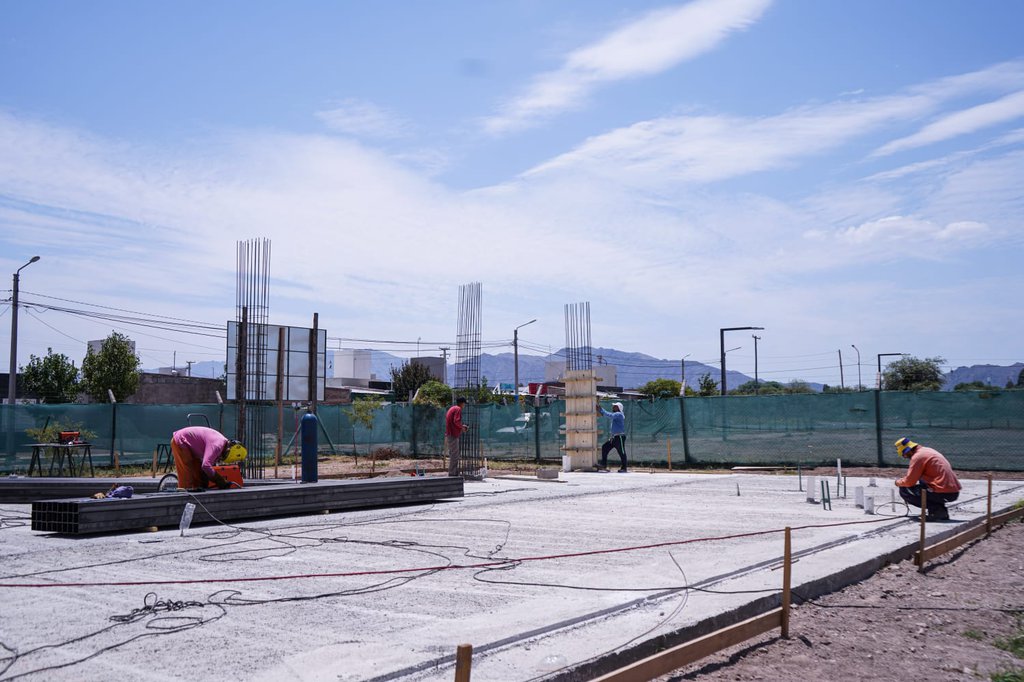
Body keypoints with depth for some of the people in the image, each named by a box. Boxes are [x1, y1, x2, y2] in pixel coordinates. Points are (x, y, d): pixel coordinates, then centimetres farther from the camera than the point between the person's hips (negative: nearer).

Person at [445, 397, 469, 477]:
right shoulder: (458, 409, -10)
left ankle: (455, 473, 18)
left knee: (453, 455, 14)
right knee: (454, 455, -8)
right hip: (453, 435, -10)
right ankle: (452, 474, -8)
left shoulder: (452, 408, 20)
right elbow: (456, 421, -22)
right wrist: (462, 427, -7)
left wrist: (462, 426, 21)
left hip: (449, 434, 10)